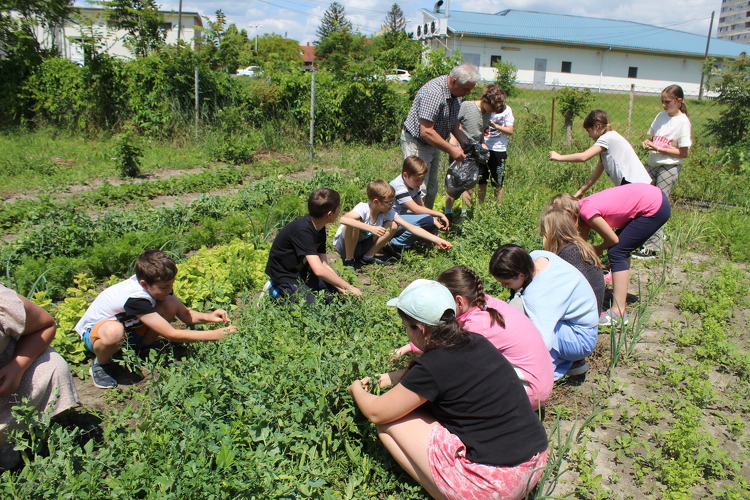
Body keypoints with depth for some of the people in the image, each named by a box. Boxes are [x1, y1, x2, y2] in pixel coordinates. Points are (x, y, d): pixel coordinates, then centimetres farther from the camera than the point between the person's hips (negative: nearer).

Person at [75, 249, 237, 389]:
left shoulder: (154, 285, -17)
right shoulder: (135, 298, -38)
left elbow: (185, 315, -11)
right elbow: (171, 334, -37)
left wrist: (208, 317, -32)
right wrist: (214, 335, -38)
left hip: (128, 325, 6)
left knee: (171, 304, -20)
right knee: (114, 332, -44)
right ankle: (101, 365, -10)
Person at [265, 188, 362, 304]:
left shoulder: (320, 229, 0)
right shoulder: (302, 230, -29)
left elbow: (324, 265, -1)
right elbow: (319, 270, -35)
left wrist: (343, 289, -13)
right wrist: (349, 287, -27)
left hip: (302, 273, 8)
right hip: (285, 278, -8)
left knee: (340, 294, 2)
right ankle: (276, 292, -3)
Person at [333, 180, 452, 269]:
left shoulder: (388, 213, -13)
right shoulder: (363, 209, -30)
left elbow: (412, 228, -15)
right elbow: (343, 219, -50)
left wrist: (438, 240, -22)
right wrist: (371, 228, -57)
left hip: (362, 245, 5)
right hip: (344, 244, -5)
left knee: (393, 225, -12)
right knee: (353, 224, -37)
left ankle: (368, 257, -1)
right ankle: (349, 260, -17)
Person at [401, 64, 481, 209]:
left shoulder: (456, 93, 0)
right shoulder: (433, 93, -30)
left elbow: (454, 123, 11)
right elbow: (426, 132, -31)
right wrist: (451, 150, -24)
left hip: (433, 144, 9)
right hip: (416, 144, -9)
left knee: (432, 189, 16)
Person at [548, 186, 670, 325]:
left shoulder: (587, 211, -20)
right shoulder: (582, 208, 6)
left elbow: (613, 240, -11)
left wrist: (598, 249, 9)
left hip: (655, 208, -10)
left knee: (616, 252, -10)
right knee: (621, 247, 21)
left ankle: (618, 313, -12)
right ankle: (621, 292, 35)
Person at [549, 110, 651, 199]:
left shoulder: (607, 137, -9)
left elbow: (584, 157, -18)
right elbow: (597, 172, 19)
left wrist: (559, 157, -7)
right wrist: (581, 191, 16)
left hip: (635, 185, -9)